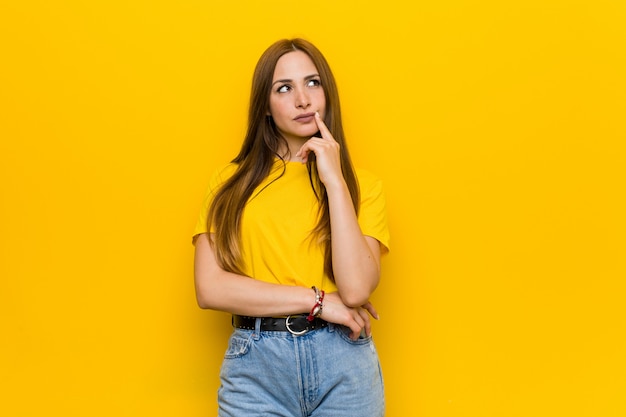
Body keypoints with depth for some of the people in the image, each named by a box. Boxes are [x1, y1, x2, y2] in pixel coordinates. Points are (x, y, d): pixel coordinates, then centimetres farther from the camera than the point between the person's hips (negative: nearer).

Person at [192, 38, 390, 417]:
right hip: (256, 364, 0)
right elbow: (210, 288, -6)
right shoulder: (232, 183, 4)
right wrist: (319, 300, -9)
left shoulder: (362, 185, 4)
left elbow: (356, 288, -10)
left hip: (344, 363, 1)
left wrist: (334, 180, -10)